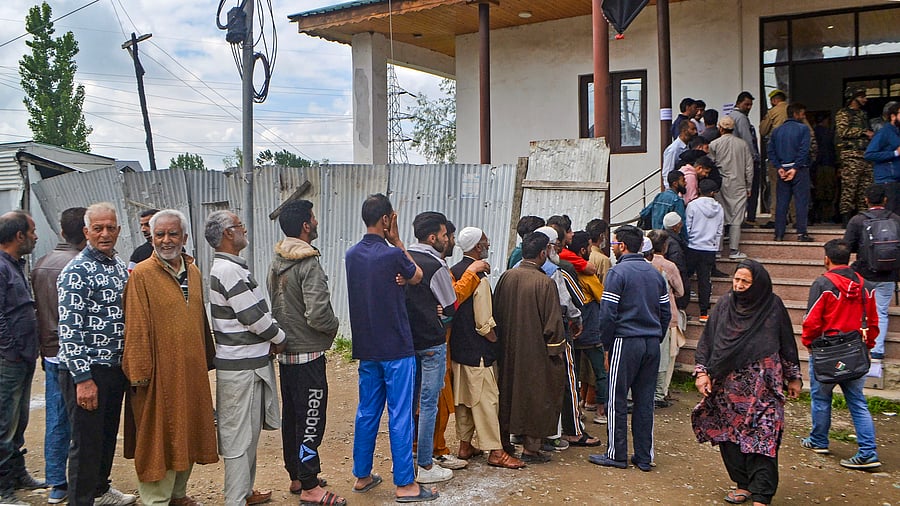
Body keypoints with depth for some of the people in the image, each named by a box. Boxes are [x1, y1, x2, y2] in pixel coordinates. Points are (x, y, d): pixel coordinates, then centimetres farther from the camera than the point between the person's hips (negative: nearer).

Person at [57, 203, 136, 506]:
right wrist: (83, 378, -21)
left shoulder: (122, 267, 10)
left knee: (108, 434, 21)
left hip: (116, 367, 8)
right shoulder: (77, 272, -14)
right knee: (87, 441, 1)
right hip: (86, 371, -8)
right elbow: (69, 330, -18)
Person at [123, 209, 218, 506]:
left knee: (188, 434, 16)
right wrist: (139, 374, -15)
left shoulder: (193, 272, 10)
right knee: (158, 439, 2)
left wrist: (208, 360, 18)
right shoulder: (141, 275, -9)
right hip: (160, 374, -7)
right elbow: (136, 328, -13)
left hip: (192, 372, 7)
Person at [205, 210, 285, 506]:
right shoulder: (228, 270, -19)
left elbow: (254, 312, 16)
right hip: (241, 366, -10)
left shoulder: (230, 267, 14)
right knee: (239, 435, -1)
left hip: (249, 361, 10)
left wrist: (269, 340, 3)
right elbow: (253, 316, -20)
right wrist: (280, 339, -5)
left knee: (249, 431, 19)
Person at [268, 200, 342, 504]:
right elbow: (318, 316, -25)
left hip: (285, 353, 9)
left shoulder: (276, 262, 7)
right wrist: (334, 325, -6)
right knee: (311, 420, 0)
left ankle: (297, 477, 30)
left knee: (291, 416, 17)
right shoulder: (309, 264, -20)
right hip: (308, 354, -9)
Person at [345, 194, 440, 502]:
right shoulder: (392, 255, -17)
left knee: (366, 413, 15)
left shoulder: (352, 255, 4)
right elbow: (417, 277, 2)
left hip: (366, 348, 7)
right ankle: (405, 485, 7)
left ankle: (362, 476, 25)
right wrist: (396, 241, 1)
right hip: (396, 349, -7)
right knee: (400, 417, 0)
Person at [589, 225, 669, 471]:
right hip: (652, 343, 7)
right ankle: (644, 457, 15)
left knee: (617, 401, 3)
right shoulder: (655, 273, 12)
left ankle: (617, 455, 9)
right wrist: (656, 338, 18)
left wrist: (606, 344, -4)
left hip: (626, 342, -6)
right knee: (645, 401, 10)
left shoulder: (618, 272, -9)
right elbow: (666, 312, 14)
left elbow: (608, 313, -13)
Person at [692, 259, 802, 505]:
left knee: (762, 438, -7)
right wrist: (702, 372, -1)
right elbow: (707, 340, 6)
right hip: (728, 386, 3)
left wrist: (793, 378, 13)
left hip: (762, 388, -3)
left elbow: (787, 344, 8)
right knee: (729, 437, 7)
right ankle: (743, 484, 22)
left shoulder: (773, 306, -2)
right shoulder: (724, 304, 3)